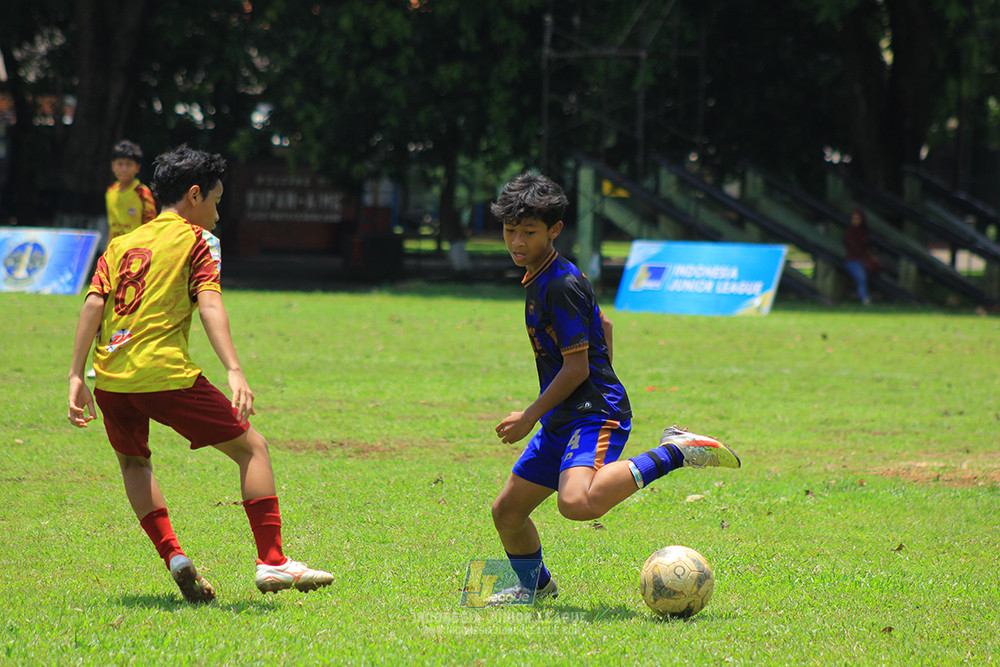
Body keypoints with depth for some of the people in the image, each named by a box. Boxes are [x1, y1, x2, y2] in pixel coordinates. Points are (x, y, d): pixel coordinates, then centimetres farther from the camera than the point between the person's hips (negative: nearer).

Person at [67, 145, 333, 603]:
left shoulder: (121, 244, 21)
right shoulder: (194, 239, 7)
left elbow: (93, 304, 9)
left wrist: (76, 376, 6)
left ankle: (173, 558, 13)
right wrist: (234, 372, -17)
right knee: (251, 448, 6)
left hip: (110, 377, 5)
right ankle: (271, 561, -3)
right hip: (164, 372, -5)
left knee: (133, 462, 30)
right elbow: (209, 306, -8)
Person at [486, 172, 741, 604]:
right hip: (562, 421, 10)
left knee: (578, 503, -36)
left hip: (594, 413, -10)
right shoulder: (539, 278, 15)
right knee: (506, 511, 14)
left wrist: (531, 417, -12)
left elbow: (577, 367, -17)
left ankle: (673, 454, -23)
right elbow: (602, 325, 29)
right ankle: (535, 585, 38)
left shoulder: (561, 285, -15)